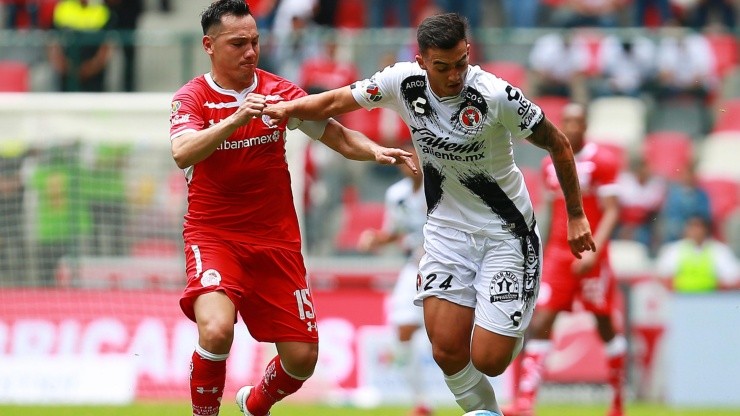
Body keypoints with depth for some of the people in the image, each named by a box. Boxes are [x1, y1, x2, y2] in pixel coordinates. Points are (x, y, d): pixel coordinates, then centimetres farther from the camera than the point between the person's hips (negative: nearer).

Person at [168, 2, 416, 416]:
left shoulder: (279, 91, 4)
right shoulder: (193, 97, -6)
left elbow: (337, 135, 9)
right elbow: (182, 154, -25)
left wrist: (376, 150, -12)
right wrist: (235, 119, -39)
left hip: (276, 238, 4)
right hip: (213, 236, -4)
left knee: (302, 358, 2)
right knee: (216, 330, -30)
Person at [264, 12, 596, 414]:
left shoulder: (496, 96, -23)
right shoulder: (404, 82, -11)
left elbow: (557, 144, -9)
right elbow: (337, 101, 6)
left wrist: (576, 215, -2)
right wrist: (286, 107, -9)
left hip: (505, 232, -4)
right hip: (447, 227, 4)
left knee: (488, 360, -9)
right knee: (447, 351, -7)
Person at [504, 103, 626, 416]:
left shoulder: (602, 161, -6)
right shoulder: (551, 164, 12)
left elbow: (611, 211, -10)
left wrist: (593, 251, -20)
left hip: (590, 258, -4)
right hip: (557, 255, 4)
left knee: (605, 326, 5)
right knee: (539, 324, -8)